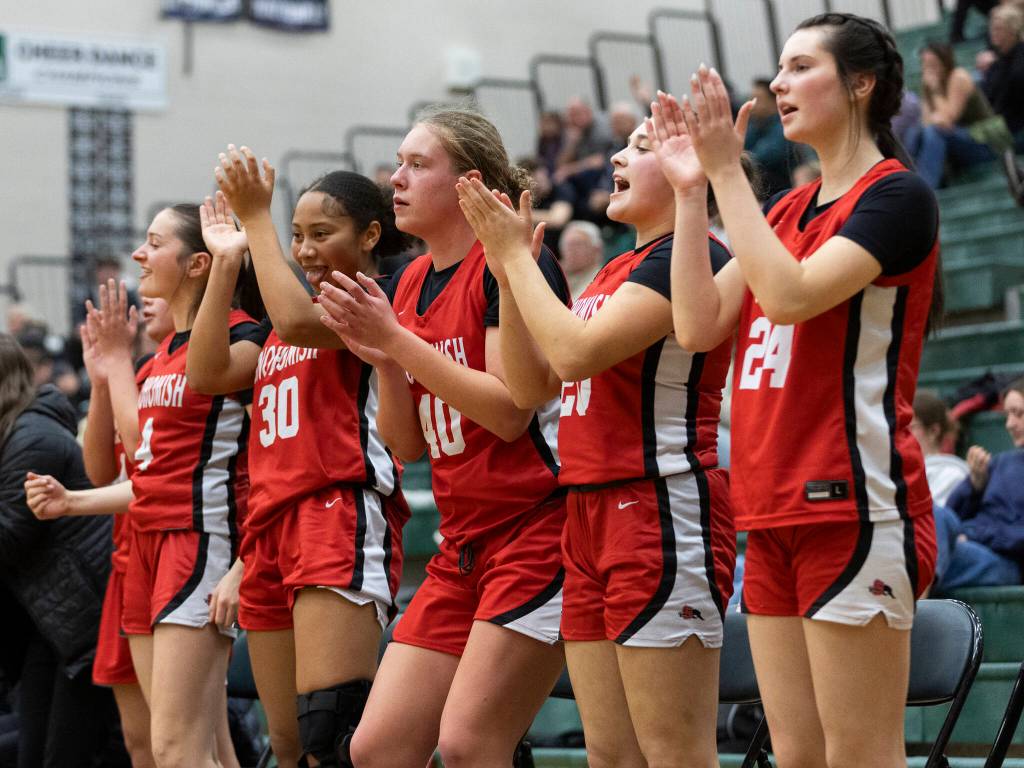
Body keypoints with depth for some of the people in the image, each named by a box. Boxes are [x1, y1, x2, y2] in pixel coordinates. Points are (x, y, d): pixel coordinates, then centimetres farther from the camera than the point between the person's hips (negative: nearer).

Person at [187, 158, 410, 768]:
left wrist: (256, 217, -11)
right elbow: (207, 374, 12)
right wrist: (227, 260, 11)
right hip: (272, 527, 9)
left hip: (344, 516, -8)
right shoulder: (277, 330, 23)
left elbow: (298, 322, -20)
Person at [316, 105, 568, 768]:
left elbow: (509, 409, -19)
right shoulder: (408, 283, 13)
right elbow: (409, 444, 14)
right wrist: (383, 359, -4)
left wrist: (397, 339, -17)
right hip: (464, 545, 8)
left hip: (538, 530, -8)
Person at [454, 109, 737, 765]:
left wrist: (516, 255, -6)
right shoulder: (617, 269, 20)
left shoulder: (692, 254, -9)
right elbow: (530, 386, 19)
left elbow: (576, 351, -19)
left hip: (662, 513, -10)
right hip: (591, 514, 10)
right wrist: (508, 269, 11)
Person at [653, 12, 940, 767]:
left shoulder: (898, 195, -6)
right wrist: (691, 191, 5)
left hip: (854, 506, -8)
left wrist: (728, 171, -14)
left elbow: (789, 294, -21)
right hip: (776, 513, 8)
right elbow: (700, 324, 9)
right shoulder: (787, 208, 17)